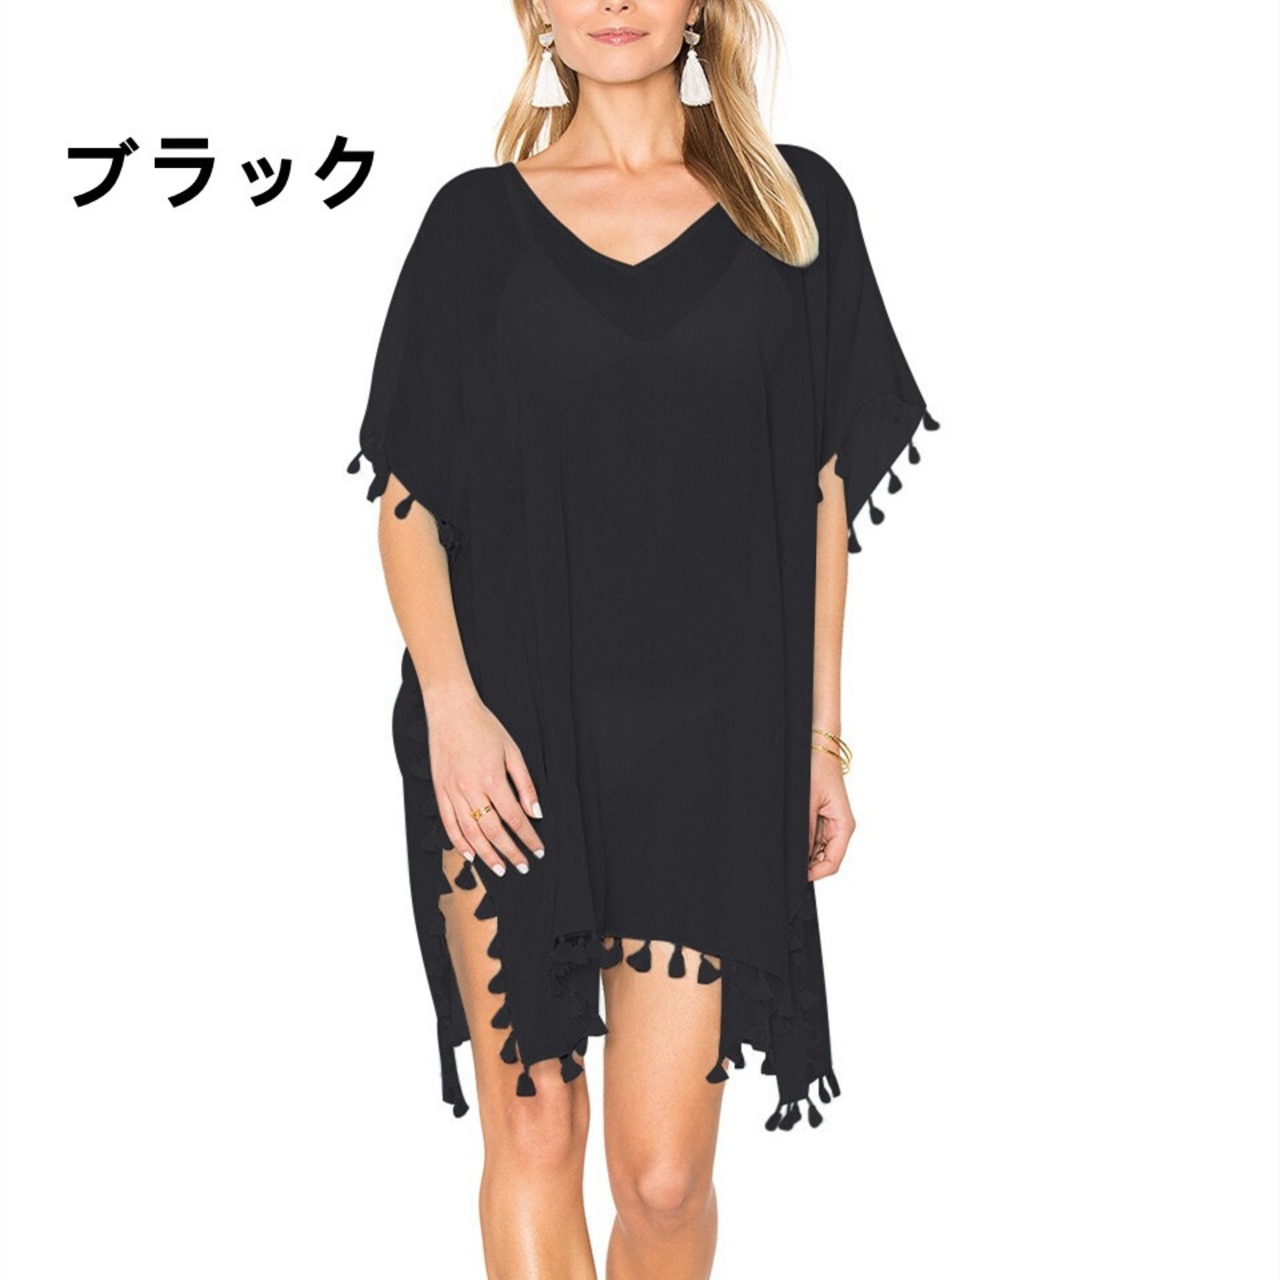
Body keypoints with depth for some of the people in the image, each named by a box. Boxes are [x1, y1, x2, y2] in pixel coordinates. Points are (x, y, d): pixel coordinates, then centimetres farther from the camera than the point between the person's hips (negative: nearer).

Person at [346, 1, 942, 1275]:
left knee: (665, 1172, 0)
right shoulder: (480, 219, 4)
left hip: (709, 738, 0)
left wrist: (821, 735, 5)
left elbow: (822, 487, 8)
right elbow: (407, 493, 3)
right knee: (533, 1132, 5)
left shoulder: (794, 206, 7)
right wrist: (451, 701, -11)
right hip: (514, 737, 0)